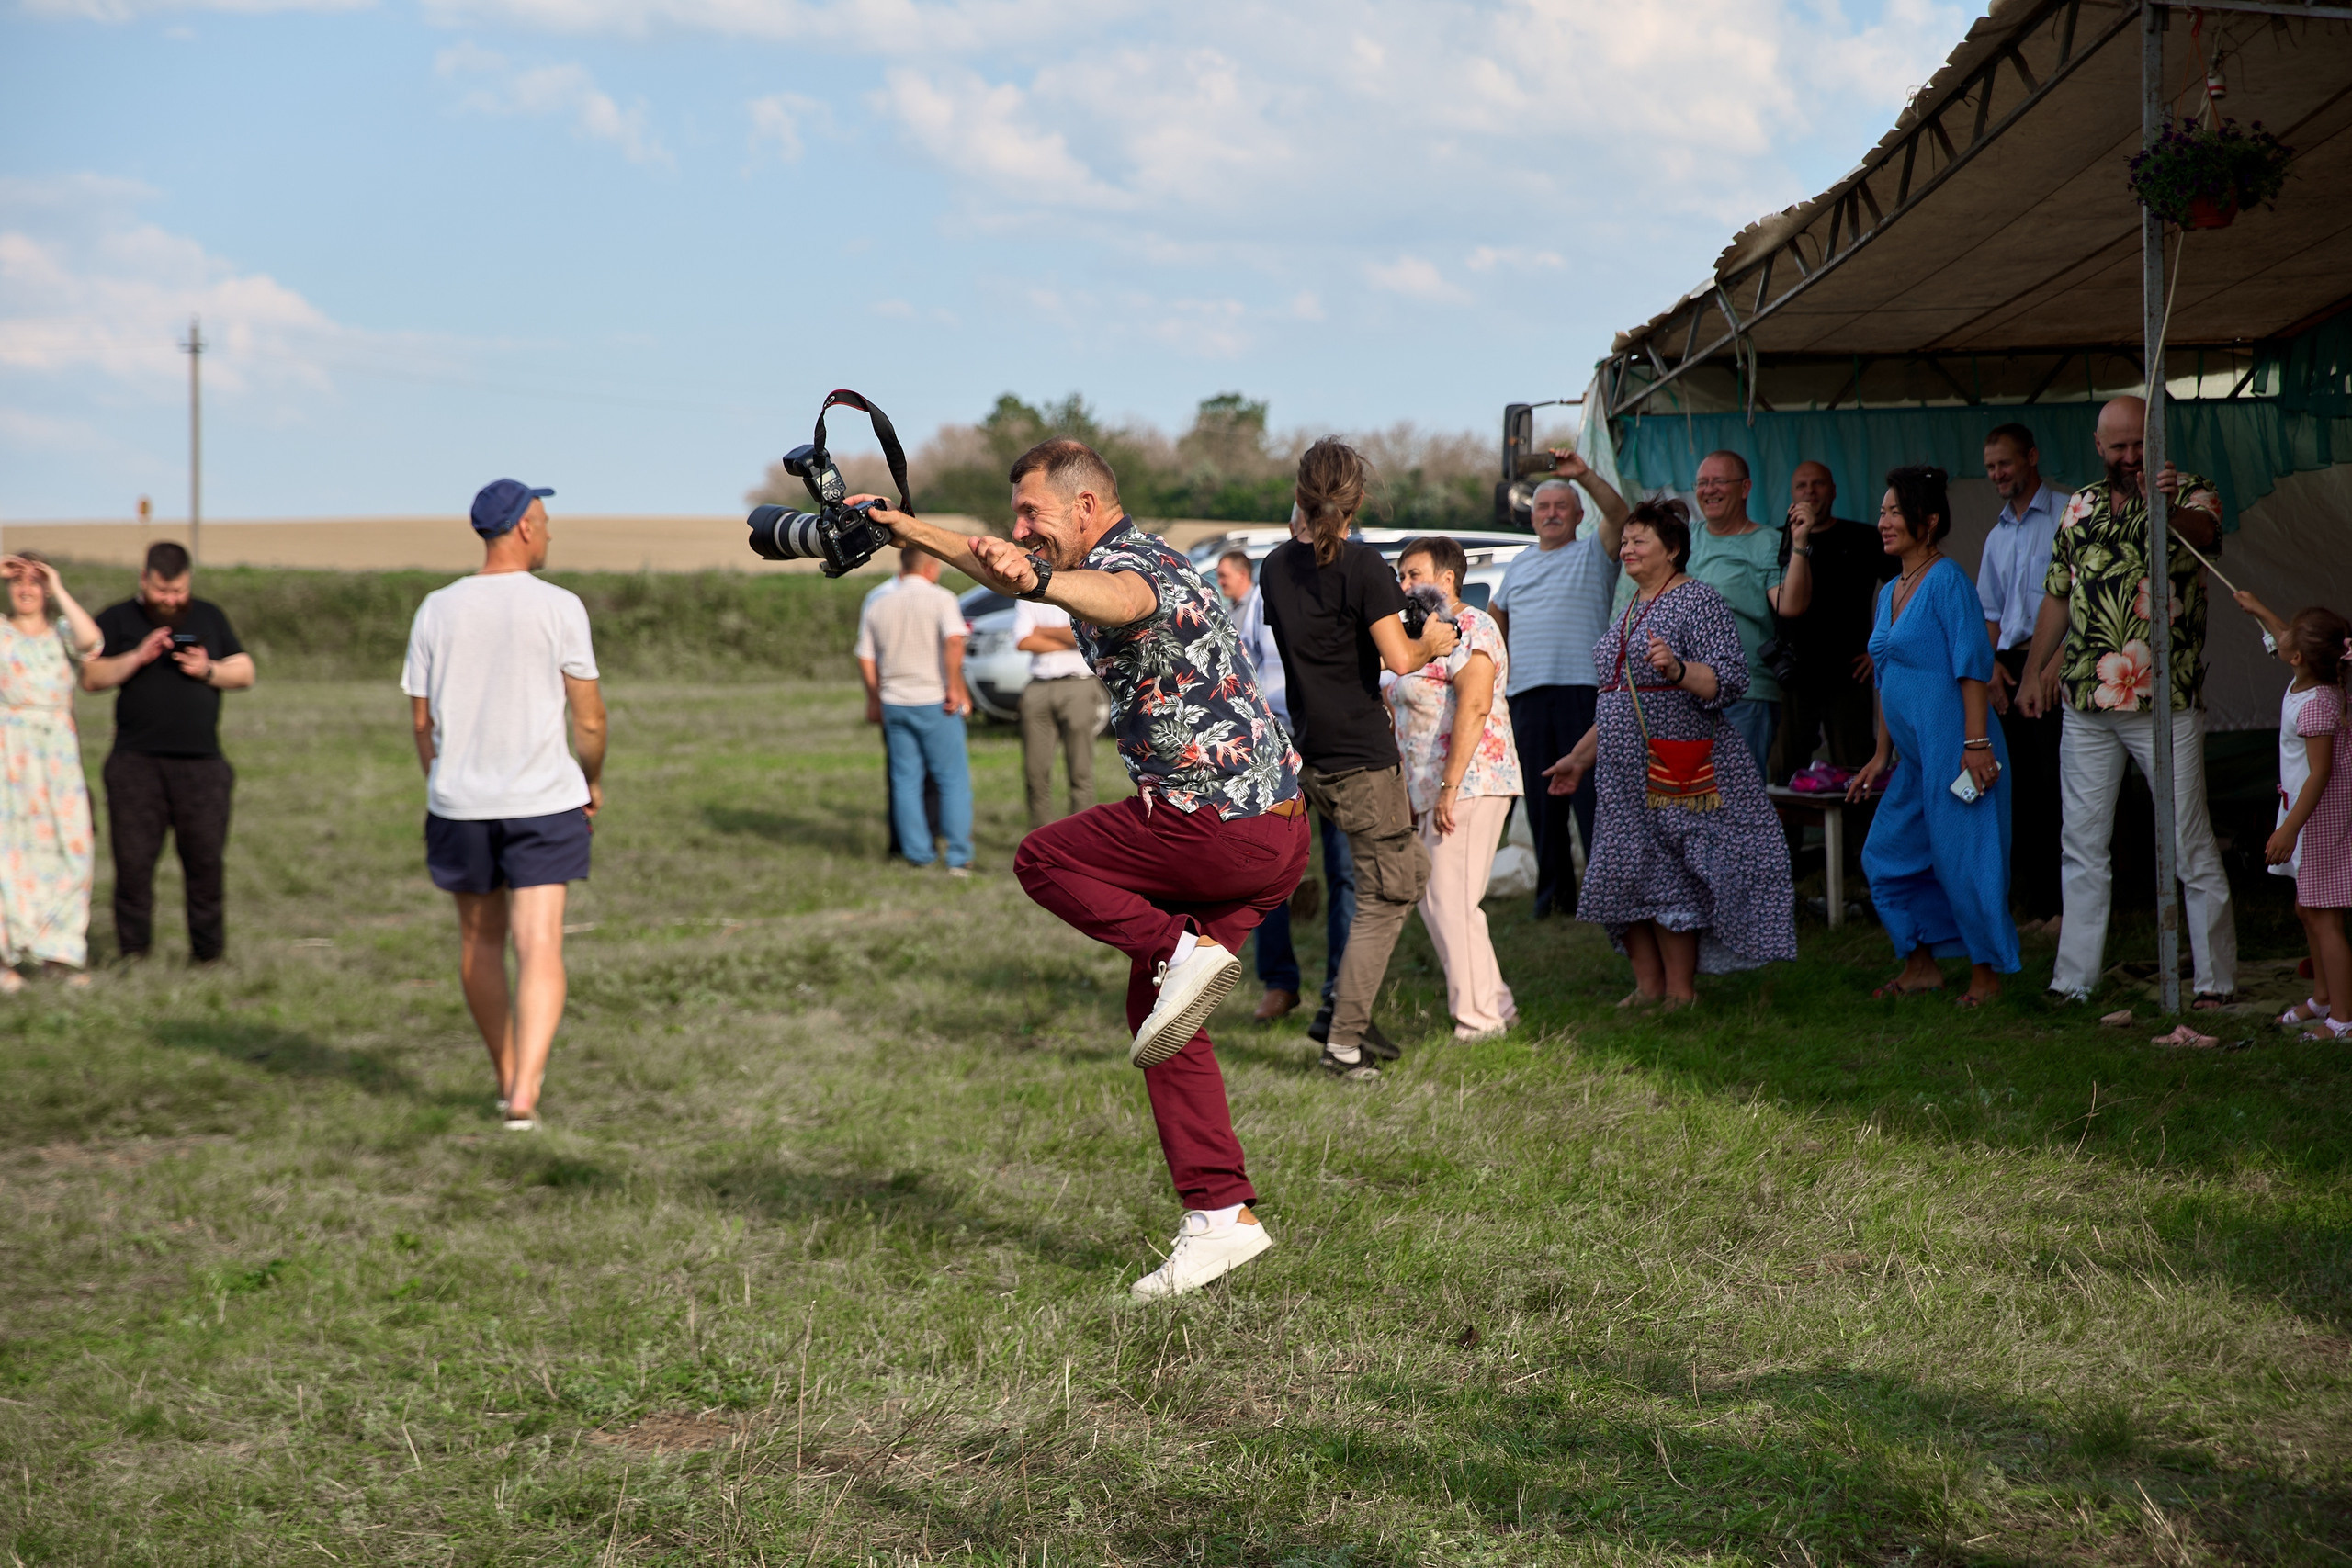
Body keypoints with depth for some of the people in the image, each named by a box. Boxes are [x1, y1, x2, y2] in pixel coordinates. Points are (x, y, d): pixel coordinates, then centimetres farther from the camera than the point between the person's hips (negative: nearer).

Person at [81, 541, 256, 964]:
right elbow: (91, 677, -1)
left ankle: (208, 952, 9)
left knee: (206, 860, 0)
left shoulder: (209, 617, 16)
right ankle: (132, 952, 4)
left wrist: (208, 671, -4)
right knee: (133, 861, -3)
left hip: (201, 763, 1)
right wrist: (137, 657, -14)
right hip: (136, 763, -1)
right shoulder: (116, 620, 9)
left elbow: (245, 673, 14)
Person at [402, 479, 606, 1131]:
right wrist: (593, 781, 13)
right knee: (539, 945, -6)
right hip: (543, 801, -3)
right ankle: (524, 1092, -20)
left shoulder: (436, 611, 2)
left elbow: (420, 719, 7)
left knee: (480, 941, 19)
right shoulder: (559, 608, -7)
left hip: (459, 804, 3)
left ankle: (509, 1077, 32)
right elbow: (589, 718, -5)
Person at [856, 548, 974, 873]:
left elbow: (865, 660, 10)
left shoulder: (877, 606, 9)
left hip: (894, 702, 4)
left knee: (905, 781, 10)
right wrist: (956, 689, -17)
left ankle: (917, 852, 10)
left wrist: (874, 701, 22)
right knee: (953, 779, 1)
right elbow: (954, 641, -22)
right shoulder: (940, 599, -6)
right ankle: (959, 858, -2)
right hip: (934, 701, -4)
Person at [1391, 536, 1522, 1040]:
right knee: (1434, 900, 11)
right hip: (1434, 792, 10)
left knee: (1451, 901, -10)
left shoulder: (1471, 627, -10)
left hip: (1469, 785, -10)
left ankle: (1477, 1021, -5)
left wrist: (1451, 786, -26)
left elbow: (1474, 706, -21)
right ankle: (1496, 1007, 16)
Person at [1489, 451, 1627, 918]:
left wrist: (1584, 475, -25)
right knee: (1541, 798, 6)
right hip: (1527, 693, 5)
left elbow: (1617, 513, -12)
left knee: (1590, 792, -9)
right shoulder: (1519, 565, 22)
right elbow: (1498, 617, 32)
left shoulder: (1593, 553, 7)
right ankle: (1554, 891, 12)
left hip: (1583, 687, -5)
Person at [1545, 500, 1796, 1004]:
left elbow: (1730, 681, -17)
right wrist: (1581, 757, 25)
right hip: (1626, 774, 8)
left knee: (1672, 877, -7)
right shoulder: (1631, 610, 19)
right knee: (1626, 876, 5)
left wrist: (1677, 670, -34)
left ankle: (1681, 991, 0)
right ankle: (1647, 988, 13)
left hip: (1678, 771, -8)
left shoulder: (1698, 602, -6)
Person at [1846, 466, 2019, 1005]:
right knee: (1886, 857, 10)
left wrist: (1976, 743, -21)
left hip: (1954, 748, -9)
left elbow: (1973, 663, -16)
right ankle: (1921, 965, 21)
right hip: (1915, 756, 9)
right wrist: (1882, 754, 21)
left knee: (1962, 860, -4)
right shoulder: (1890, 592, 16)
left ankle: (1987, 974, 8)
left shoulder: (1946, 580, -10)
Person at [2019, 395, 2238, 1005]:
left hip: (2165, 703, -5)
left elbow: (2204, 532, -29)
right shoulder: (2081, 507, 11)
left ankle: (2217, 978, 7)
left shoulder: (2189, 495, -5)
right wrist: (2034, 673, 18)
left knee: (2192, 848, -1)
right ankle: (2074, 979, 17)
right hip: (2086, 705, 5)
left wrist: (2170, 506, -50)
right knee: (2082, 847, 10)